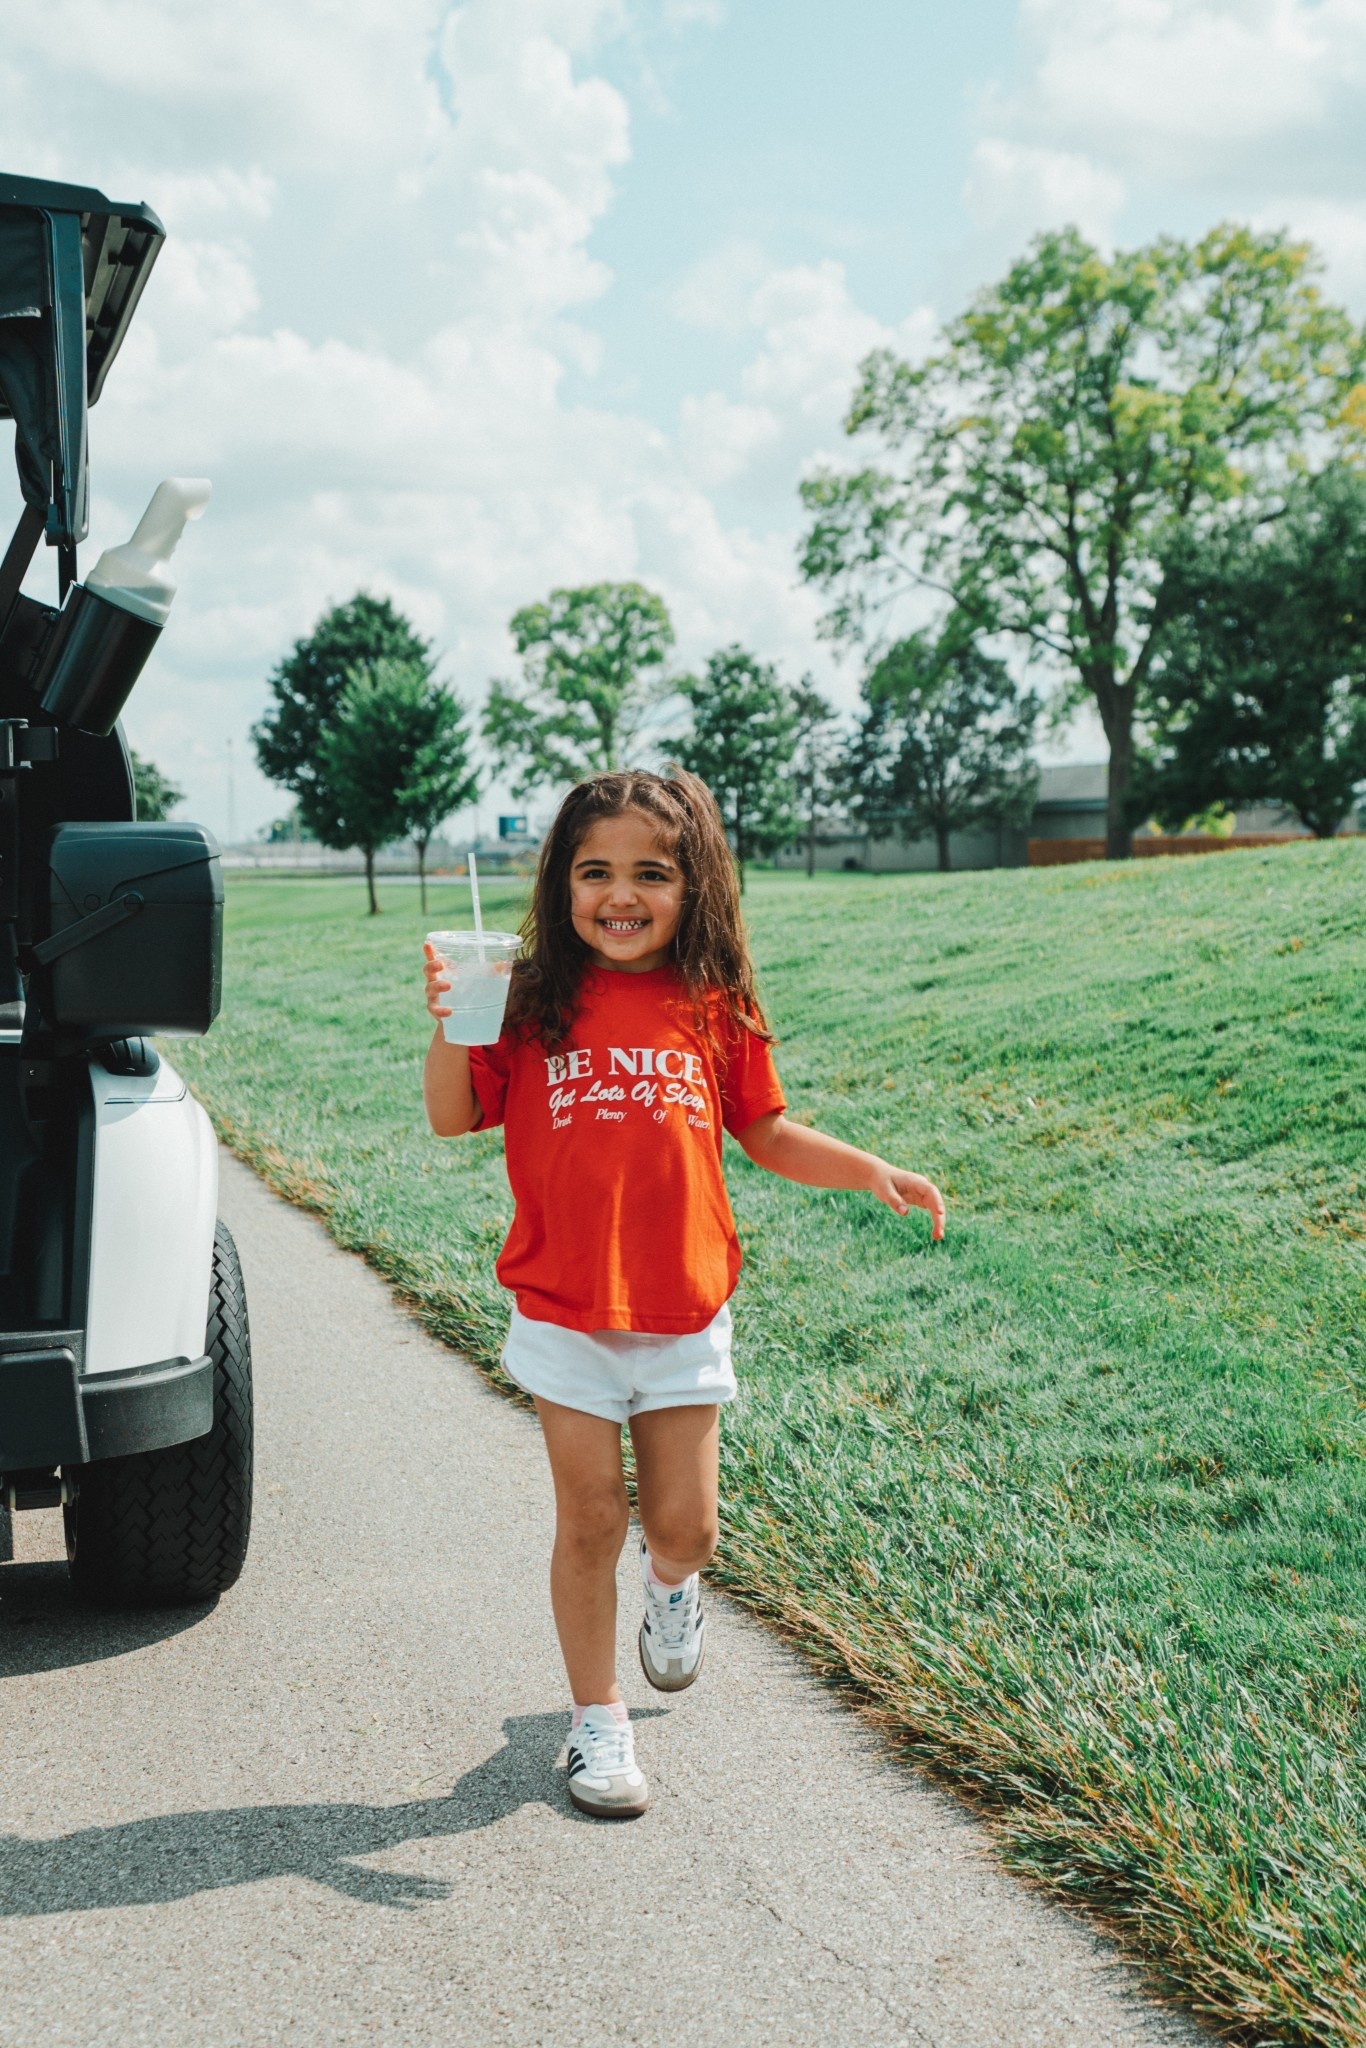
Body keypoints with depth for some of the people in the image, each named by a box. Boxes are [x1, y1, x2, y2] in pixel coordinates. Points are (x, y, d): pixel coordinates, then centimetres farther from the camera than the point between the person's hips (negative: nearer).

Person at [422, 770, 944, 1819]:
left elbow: (768, 1133, 9)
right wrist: (450, 1027, -21)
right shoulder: (537, 1004, -5)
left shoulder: (716, 1010, -1)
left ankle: (672, 1580, 45)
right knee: (591, 1523, 5)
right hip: (566, 1317, -1)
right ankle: (598, 1718, 24)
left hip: (685, 1318, 1)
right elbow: (454, 1118, -4)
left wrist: (870, 1171, -3)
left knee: (684, 1528, 8)